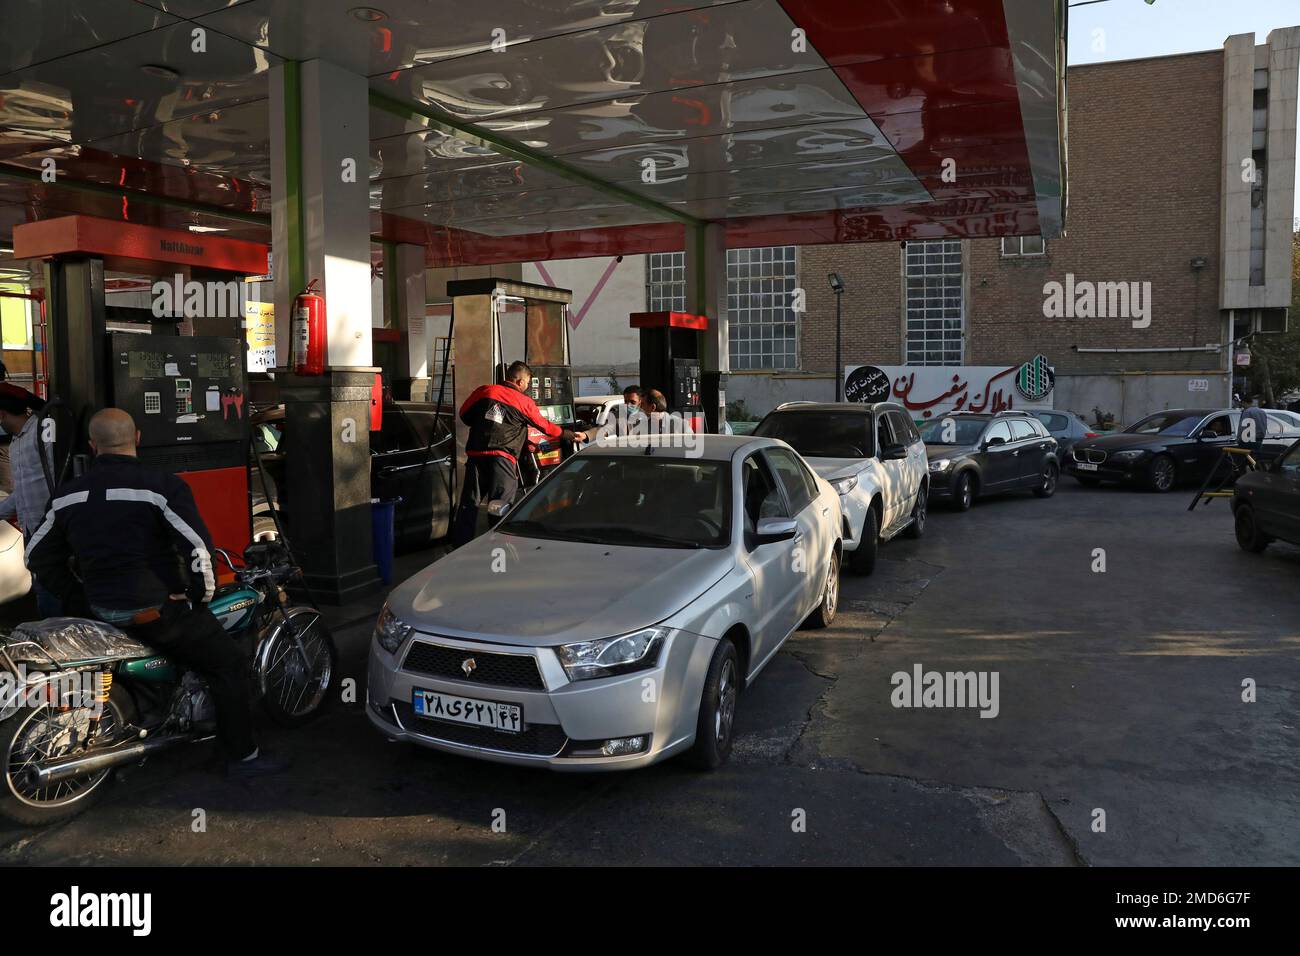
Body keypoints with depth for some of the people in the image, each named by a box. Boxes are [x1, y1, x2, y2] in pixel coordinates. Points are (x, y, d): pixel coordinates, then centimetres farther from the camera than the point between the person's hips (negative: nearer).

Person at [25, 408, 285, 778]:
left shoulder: (67, 495, 5)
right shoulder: (161, 486, -15)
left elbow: (38, 556, 14)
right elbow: (198, 545, -20)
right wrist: (203, 594, -5)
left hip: (101, 609, 7)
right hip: (154, 609, -7)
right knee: (228, 665, 4)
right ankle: (243, 756, 6)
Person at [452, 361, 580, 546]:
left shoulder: (484, 391, 11)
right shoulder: (524, 402, 4)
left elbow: (464, 415, 18)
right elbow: (546, 426, 12)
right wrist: (571, 435, 26)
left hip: (476, 454, 4)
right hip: (502, 458, -3)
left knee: (468, 503, 8)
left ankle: (459, 546, 10)